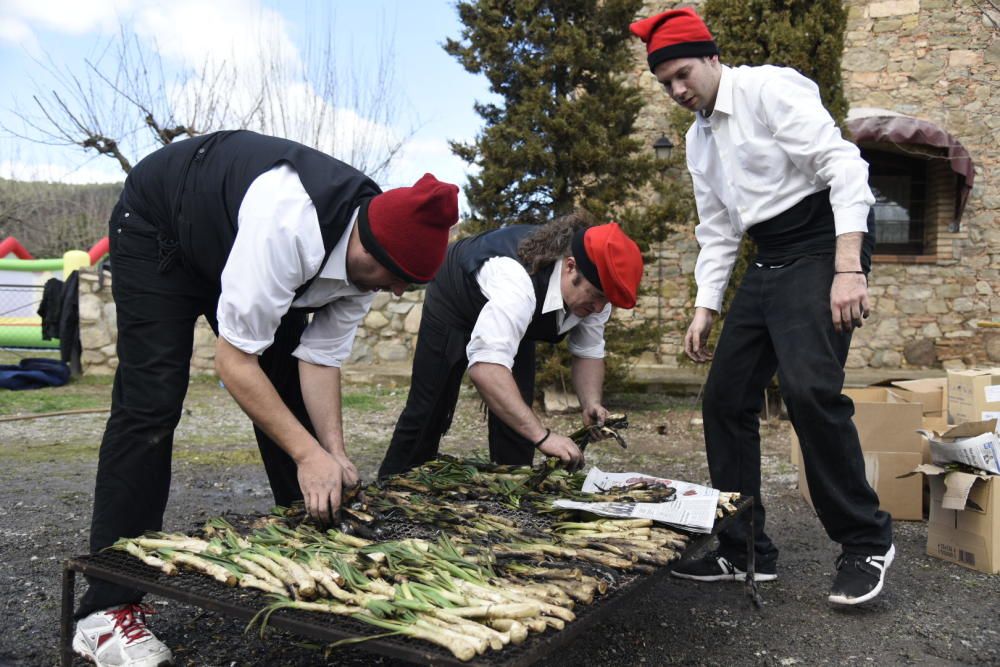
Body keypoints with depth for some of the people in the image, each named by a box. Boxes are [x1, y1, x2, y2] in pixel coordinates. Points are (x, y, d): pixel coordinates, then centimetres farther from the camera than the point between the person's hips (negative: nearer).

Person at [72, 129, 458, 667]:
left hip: (230, 233, 7)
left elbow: (320, 356, -13)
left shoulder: (369, 251, -19)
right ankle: (107, 610, -8)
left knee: (289, 397, 1)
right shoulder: (287, 227, -43)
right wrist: (309, 453, -37)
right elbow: (234, 362, -37)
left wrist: (334, 454, -21)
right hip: (157, 229, -7)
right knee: (151, 403, -16)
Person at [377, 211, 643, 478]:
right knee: (428, 413, 0)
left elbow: (589, 352, -12)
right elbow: (485, 367, -55)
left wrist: (591, 404, -31)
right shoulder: (517, 281, -47)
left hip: (516, 316, 6)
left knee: (518, 418, -4)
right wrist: (542, 435, -57)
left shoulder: (593, 282, -24)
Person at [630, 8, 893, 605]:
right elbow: (718, 231, 18)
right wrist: (706, 308, 11)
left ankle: (868, 542, -1)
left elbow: (843, 165, -17)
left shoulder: (770, 89, -8)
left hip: (823, 246, -8)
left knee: (809, 388, -23)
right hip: (767, 261, 8)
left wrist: (848, 267, -25)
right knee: (726, 397, 3)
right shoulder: (699, 138, 15)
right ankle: (744, 550, 14)